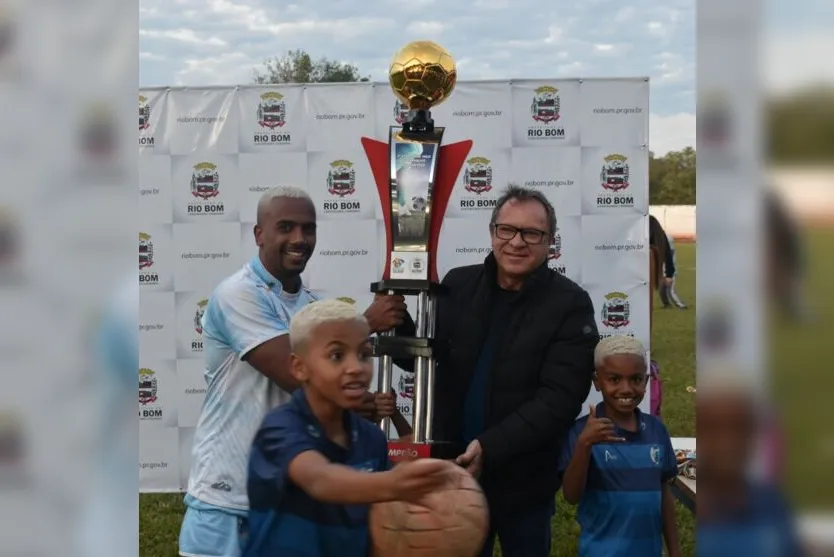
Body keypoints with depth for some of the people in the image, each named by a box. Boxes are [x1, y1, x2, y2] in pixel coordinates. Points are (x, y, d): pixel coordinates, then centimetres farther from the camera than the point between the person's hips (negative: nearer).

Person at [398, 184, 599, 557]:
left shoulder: (570, 304, -11)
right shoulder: (458, 285, 0)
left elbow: (558, 399, -18)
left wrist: (490, 448, -27)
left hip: (524, 482, -3)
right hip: (455, 468, 3)